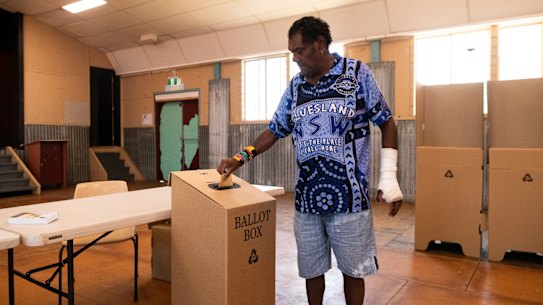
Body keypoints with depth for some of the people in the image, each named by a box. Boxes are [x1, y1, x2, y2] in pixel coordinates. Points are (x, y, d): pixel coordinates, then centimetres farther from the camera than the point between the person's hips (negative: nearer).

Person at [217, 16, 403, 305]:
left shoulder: (357, 73, -3)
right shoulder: (295, 87, 8)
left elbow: (386, 122, 0)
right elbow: (275, 130, 13)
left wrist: (388, 176, -6)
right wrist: (240, 158, 1)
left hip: (349, 196, -3)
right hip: (306, 198, 4)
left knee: (353, 269, 11)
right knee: (311, 269, 14)